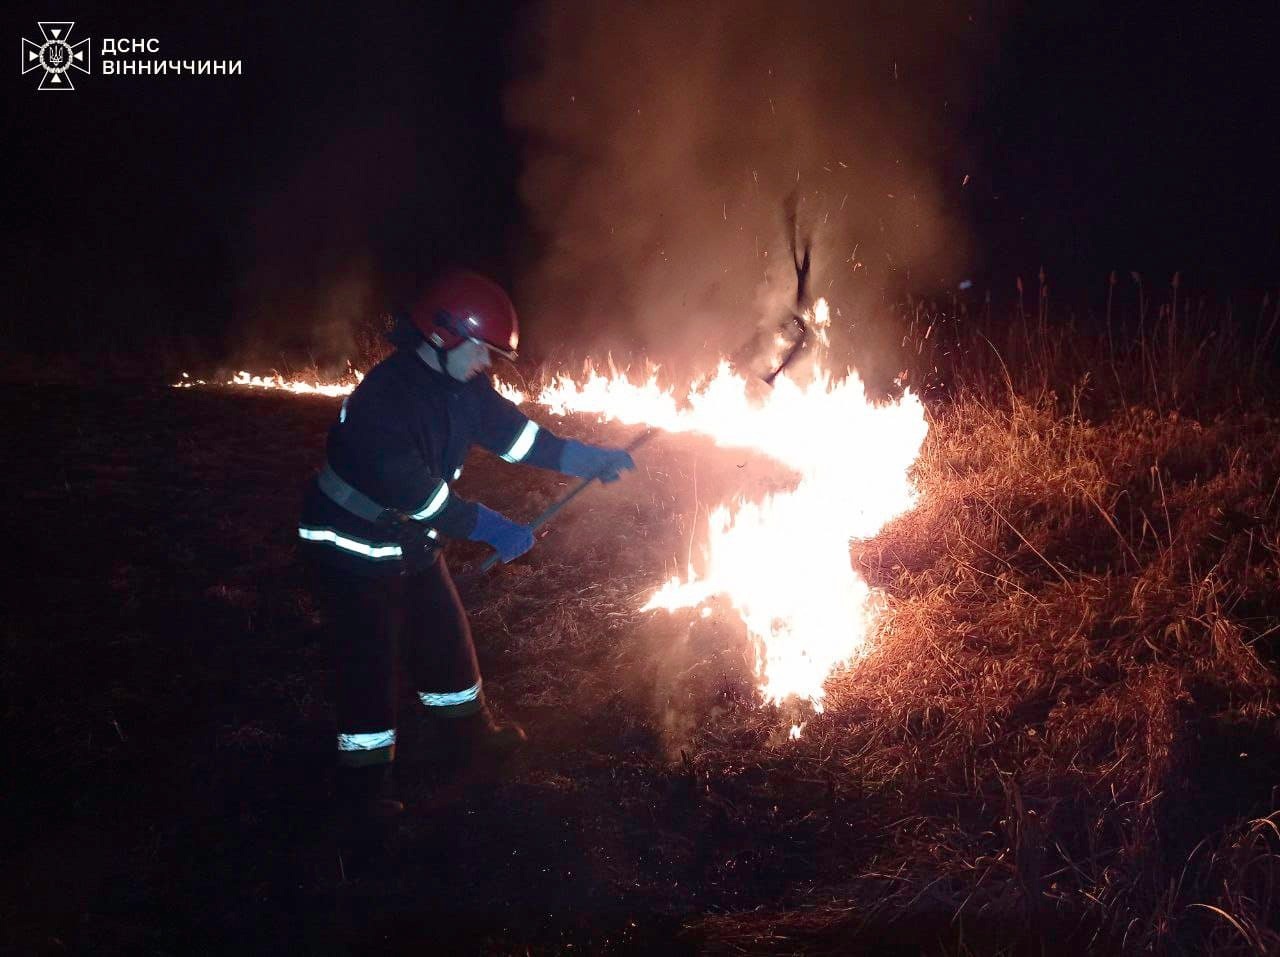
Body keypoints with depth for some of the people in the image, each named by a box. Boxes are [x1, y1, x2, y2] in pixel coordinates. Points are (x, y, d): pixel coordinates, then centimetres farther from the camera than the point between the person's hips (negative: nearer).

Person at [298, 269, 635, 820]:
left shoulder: (462, 386, -5)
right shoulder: (385, 396, -32)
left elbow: (515, 434, -1)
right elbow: (410, 487, -35)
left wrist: (591, 459, -9)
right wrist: (490, 528, -35)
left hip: (411, 541, 8)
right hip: (354, 547, -8)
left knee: (444, 634, 15)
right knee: (371, 658, -3)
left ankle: (467, 730, 36)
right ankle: (363, 775, 13)